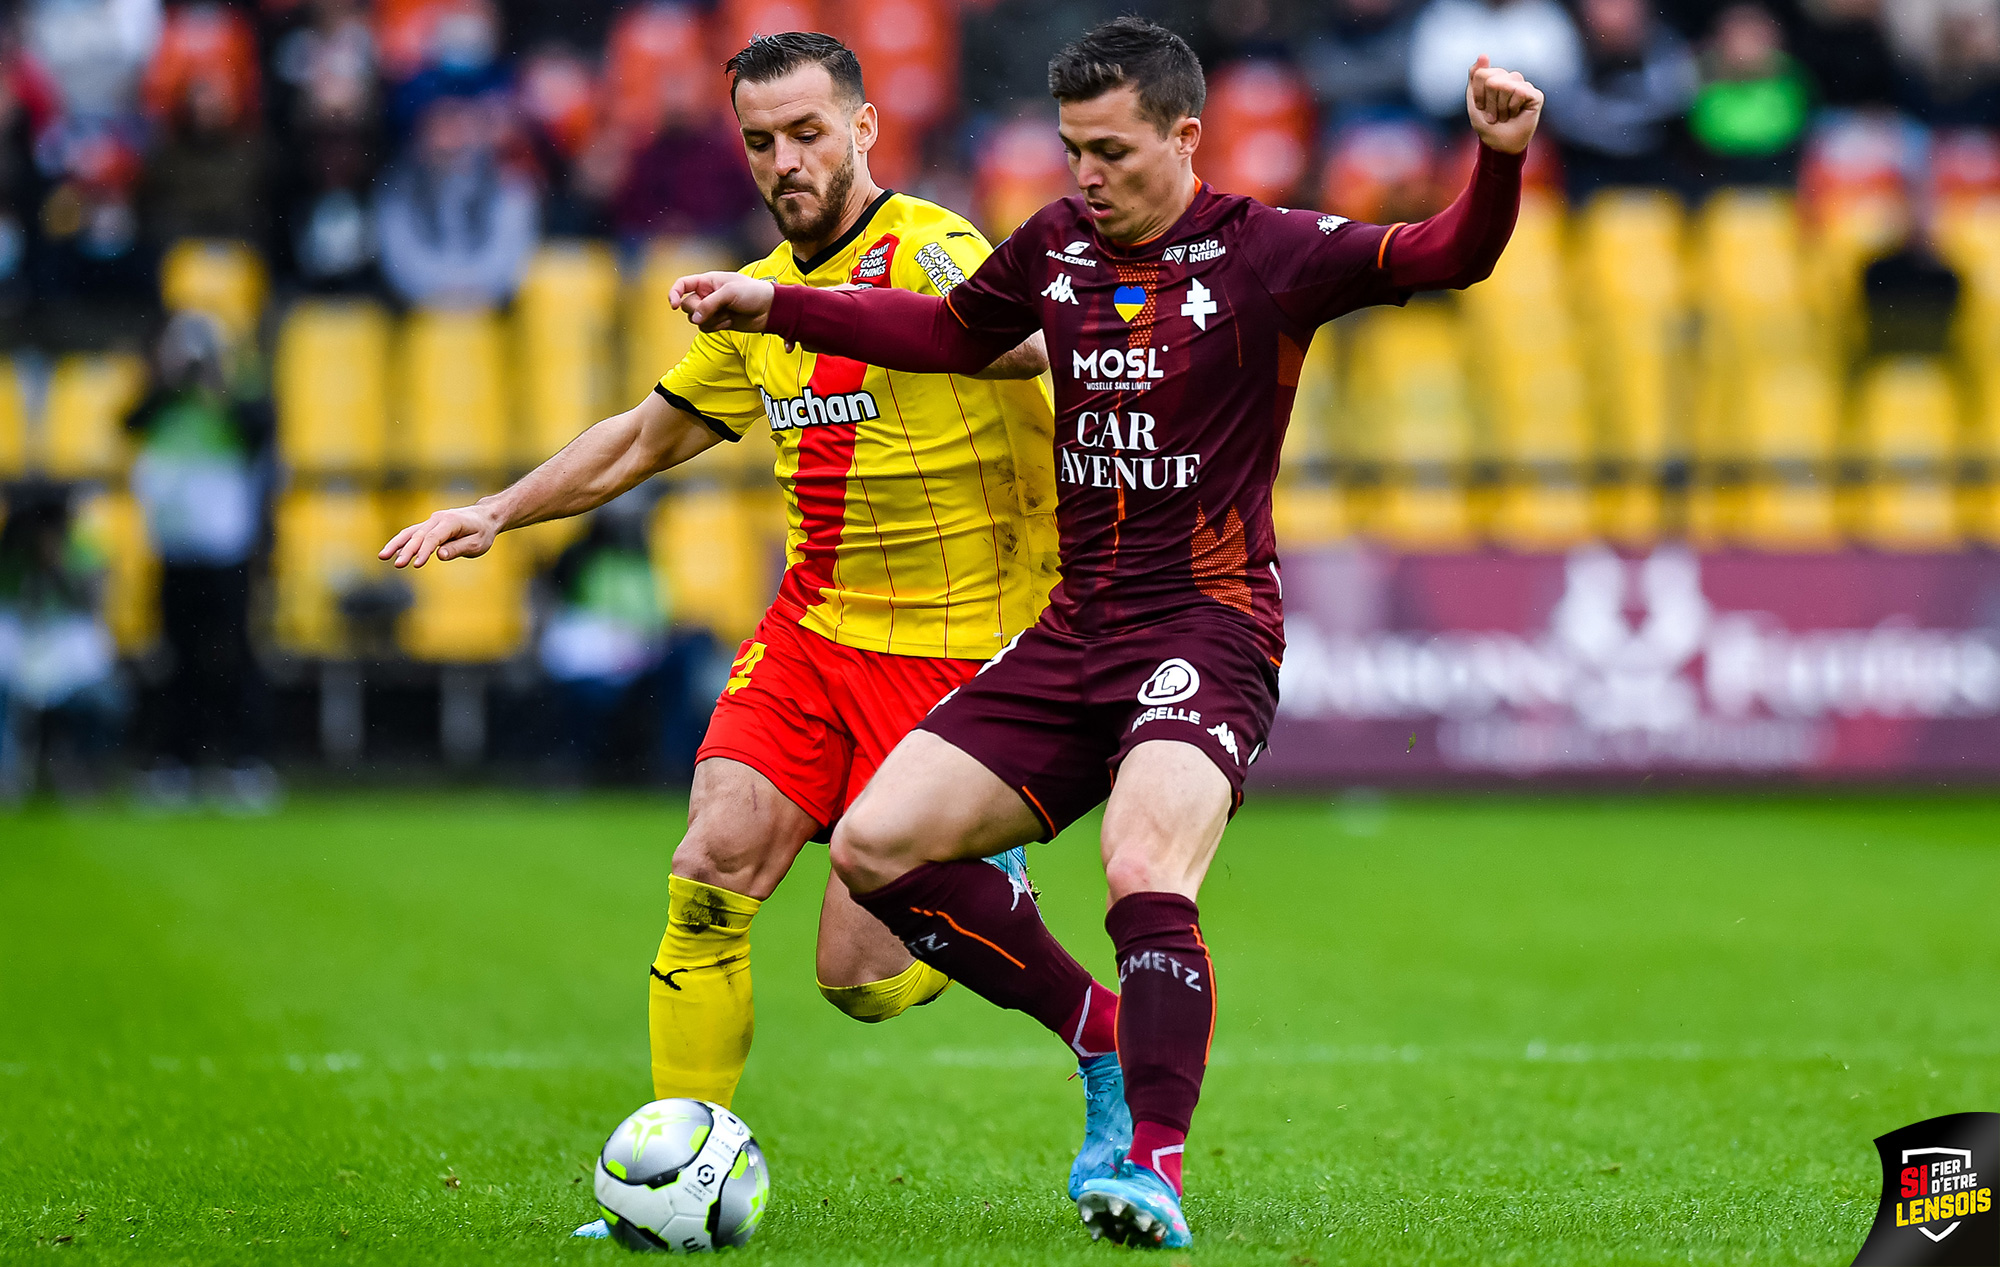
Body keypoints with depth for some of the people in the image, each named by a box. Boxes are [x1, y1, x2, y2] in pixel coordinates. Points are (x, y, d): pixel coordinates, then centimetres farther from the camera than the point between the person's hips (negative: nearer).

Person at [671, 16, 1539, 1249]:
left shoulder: (1267, 254, -7)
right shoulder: (1058, 243, 9)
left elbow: (1446, 257, -17)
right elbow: (948, 332, 28)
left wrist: (1500, 160, -37)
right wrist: (774, 305, 24)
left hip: (1209, 629, -7)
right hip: (1074, 636, 7)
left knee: (1146, 878, -30)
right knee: (875, 846, -2)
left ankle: (1158, 1169, -23)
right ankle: (1106, 1032, 12)